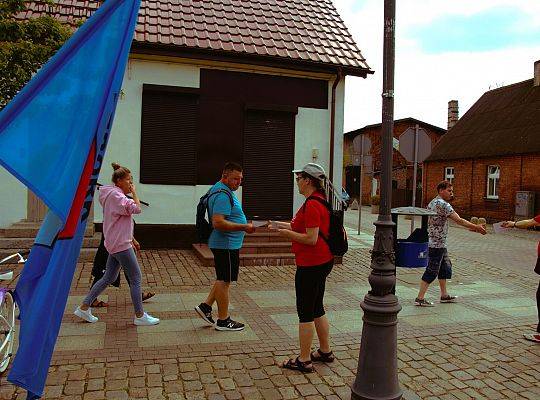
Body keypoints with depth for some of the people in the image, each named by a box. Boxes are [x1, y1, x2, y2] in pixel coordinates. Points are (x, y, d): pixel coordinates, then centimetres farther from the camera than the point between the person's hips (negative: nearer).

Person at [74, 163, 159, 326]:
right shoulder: (116, 195, -16)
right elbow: (136, 209, -26)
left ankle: (84, 307, 22)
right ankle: (140, 316, 5)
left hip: (115, 243, 10)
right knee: (136, 278, -3)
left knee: (109, 278, 16)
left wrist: (131, 238, 21)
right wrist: (134, 192, -11)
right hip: (121, 245, -10)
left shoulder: (114, 195, 16)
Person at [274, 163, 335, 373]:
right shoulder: (320, 200, 11)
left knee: (305, 312, 1)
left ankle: (304, 360, 13)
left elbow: (311, 239, -24)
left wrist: (287, 233, -12)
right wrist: (282, 225, 21)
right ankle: (325, 351, 32)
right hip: (323, 261, 10)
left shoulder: (312, 205, -21)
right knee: (317, 308, 20)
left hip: (311, 265, -10)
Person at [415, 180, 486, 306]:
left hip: (439, 244, 10)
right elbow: (459, 221, -19)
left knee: (445, 268, 19)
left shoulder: (433, 203, 14)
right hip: (437, 244, -10)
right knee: (432, 270, -5)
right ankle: (420, 299, -1)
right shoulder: (443, 204, -17)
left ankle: (444, 295, 28)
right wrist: (476, 227, -13)